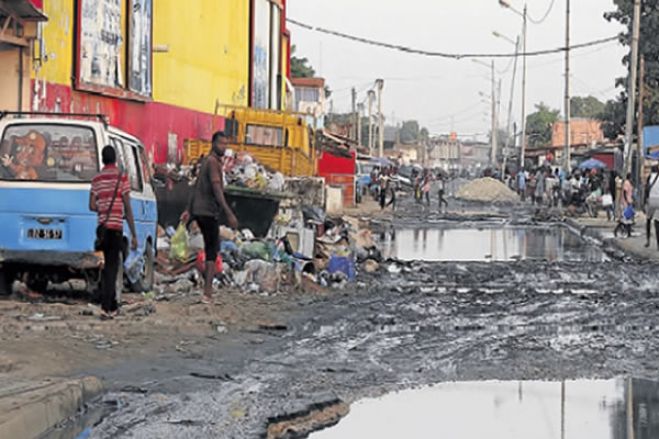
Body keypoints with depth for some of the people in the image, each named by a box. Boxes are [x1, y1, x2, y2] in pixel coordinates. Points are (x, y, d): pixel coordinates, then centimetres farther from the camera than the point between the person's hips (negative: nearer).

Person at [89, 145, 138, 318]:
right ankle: (107, 306, -12)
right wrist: (134, 234, -5)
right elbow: (128, 208, -7)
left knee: (107, 266, 14)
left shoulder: (97, 179, 8)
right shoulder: (121, 177, -5)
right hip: (116, 227, -4)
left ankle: (112, 306, 20)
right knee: (111, 267, -5)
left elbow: (92, 206, 3)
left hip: (102, 226, 4)